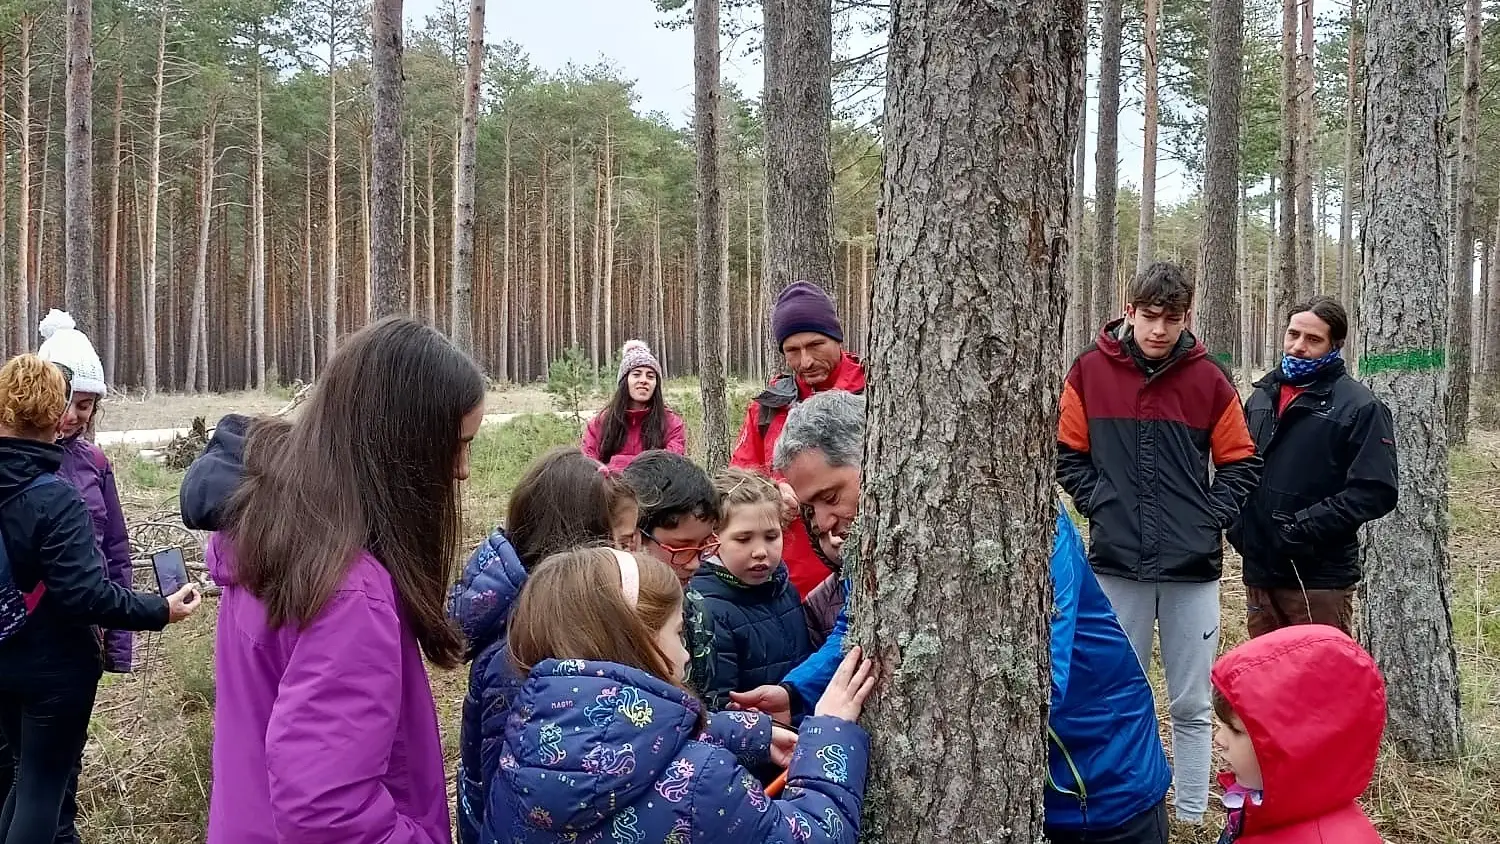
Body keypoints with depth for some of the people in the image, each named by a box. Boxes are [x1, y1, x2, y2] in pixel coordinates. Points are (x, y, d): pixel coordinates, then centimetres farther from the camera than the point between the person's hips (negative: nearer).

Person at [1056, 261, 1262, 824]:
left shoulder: (1208, 380, -1)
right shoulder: (1090, 371, -1)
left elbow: (1240, 465, 7)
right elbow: (1067, 453, 7)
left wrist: (1211, 517, -5)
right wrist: (1098, 504, -4)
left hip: (1192, 566, 0)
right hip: (1116, 563, 0)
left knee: (1192, 705, 7)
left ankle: (1191, 816, 19)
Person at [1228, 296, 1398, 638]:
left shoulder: (1359, 406, -8)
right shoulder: (1261, 396, 13)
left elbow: (1376, 491, -15)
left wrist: (1306, 526, -19)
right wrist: (1237, 524, 5)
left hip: (1320, 579, -6)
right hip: (1259, 573, 6)